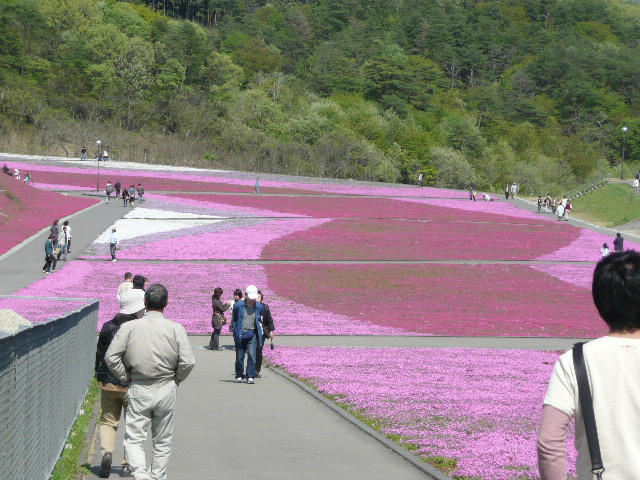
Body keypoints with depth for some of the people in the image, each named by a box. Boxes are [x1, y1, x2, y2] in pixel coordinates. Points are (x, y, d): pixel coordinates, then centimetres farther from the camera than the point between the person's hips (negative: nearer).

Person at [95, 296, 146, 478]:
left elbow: (99, 354, 8)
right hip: (133, 386, -2)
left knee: (108, 421, 12)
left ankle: (106, 452, -13)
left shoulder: (108, 327, 0)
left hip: (109, 384, 2)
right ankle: (128, 464, 8)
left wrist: (100, 377, 19)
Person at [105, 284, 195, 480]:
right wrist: (176, 380, 5)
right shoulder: (176, 329, -6)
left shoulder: (129, 327, -5)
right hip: (166, 390, 1)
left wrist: (126, 377, 4)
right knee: (162, 441, 14)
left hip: (138, 390, -1)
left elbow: (110, 357, -9)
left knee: (134, 438, 2)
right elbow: (188, 362, -12)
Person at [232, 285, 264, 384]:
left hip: (252, 334, 0)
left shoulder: (260, 307, 1)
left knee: (252, 355, -12)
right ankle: (239, 375, 22)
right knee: (239, 356, 7)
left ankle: (250, 376, -6)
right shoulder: (238, 305, -3)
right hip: (240, 334, 0)